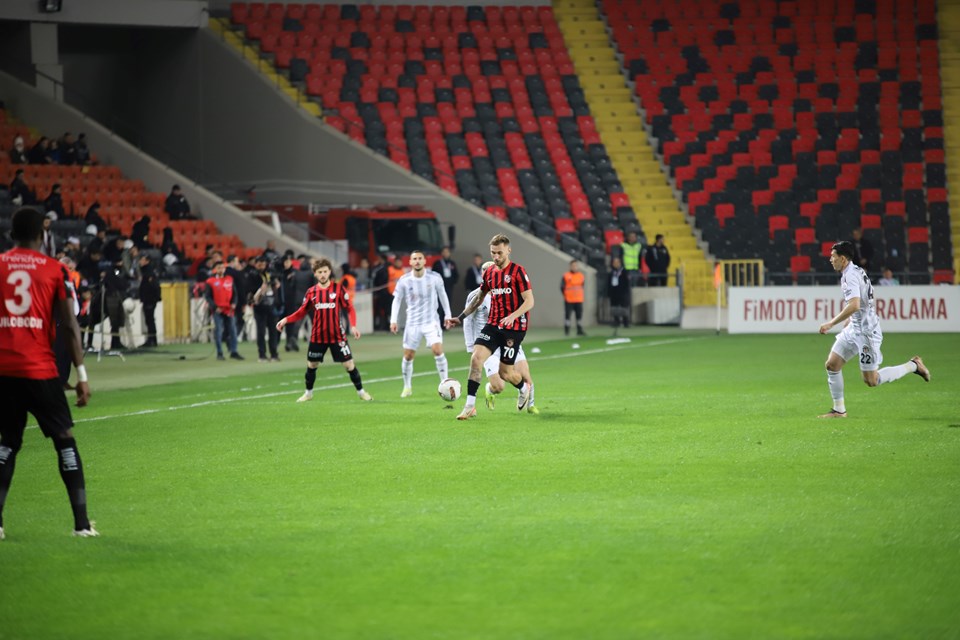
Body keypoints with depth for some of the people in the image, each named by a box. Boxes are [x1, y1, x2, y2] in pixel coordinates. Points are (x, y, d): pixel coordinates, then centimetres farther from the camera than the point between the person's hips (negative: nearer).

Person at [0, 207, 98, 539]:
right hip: (40, 369, -2)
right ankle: (81, 522, 3)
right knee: (64, 439, 8)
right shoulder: (54, 270, 1)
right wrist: (81, 374, 0)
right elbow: (69, 326, -3)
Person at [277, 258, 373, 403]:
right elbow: (301, 312, 8)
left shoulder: (338, 288, -5)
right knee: (311, 365, 10)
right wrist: (286, 320, -6)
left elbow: (350, 308, -3)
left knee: (349, 364, -2)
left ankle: (361, 392, 14)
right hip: (317, 336, 2)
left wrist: (353, 326, -17)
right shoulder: (311, 292, 1)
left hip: (337, 335, -2)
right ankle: (308, 393, 30)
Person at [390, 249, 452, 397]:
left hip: (431, 321, -1)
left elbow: (443, 296, 8)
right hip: (412, 323, 1)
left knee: (438, 350, -17)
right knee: (408, 356, 4)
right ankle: (407, 387, 22)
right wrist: (393, 320, -5)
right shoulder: (404, 280, -6)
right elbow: (397, 300, 3)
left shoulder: (435, 277, -6)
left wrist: (447, 315, 8)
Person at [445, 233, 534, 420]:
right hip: (493, 324, 5)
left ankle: (525, 389, 36)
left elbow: (529, 301, -13)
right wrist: (461, 317, 16)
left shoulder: (517, 272, -9)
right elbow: (479, 298, 23)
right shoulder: (489, 273, 10)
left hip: (513, 327, -5)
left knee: (505, 371, 0)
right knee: (476, 357, -16)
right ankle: (470, 406, -14)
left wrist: (513, 316, -29)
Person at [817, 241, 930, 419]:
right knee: (832, 364, 5)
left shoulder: (851, 275, -19)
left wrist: (831, 323, -27)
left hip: (866, 331, -10)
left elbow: (854, 305, -32)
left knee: (871, 380, -5)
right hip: (854, 329, 10)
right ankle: (839, 410, 11)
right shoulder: (857, 271, 13)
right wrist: (847, 321, 30)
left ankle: (913, 365, 7)